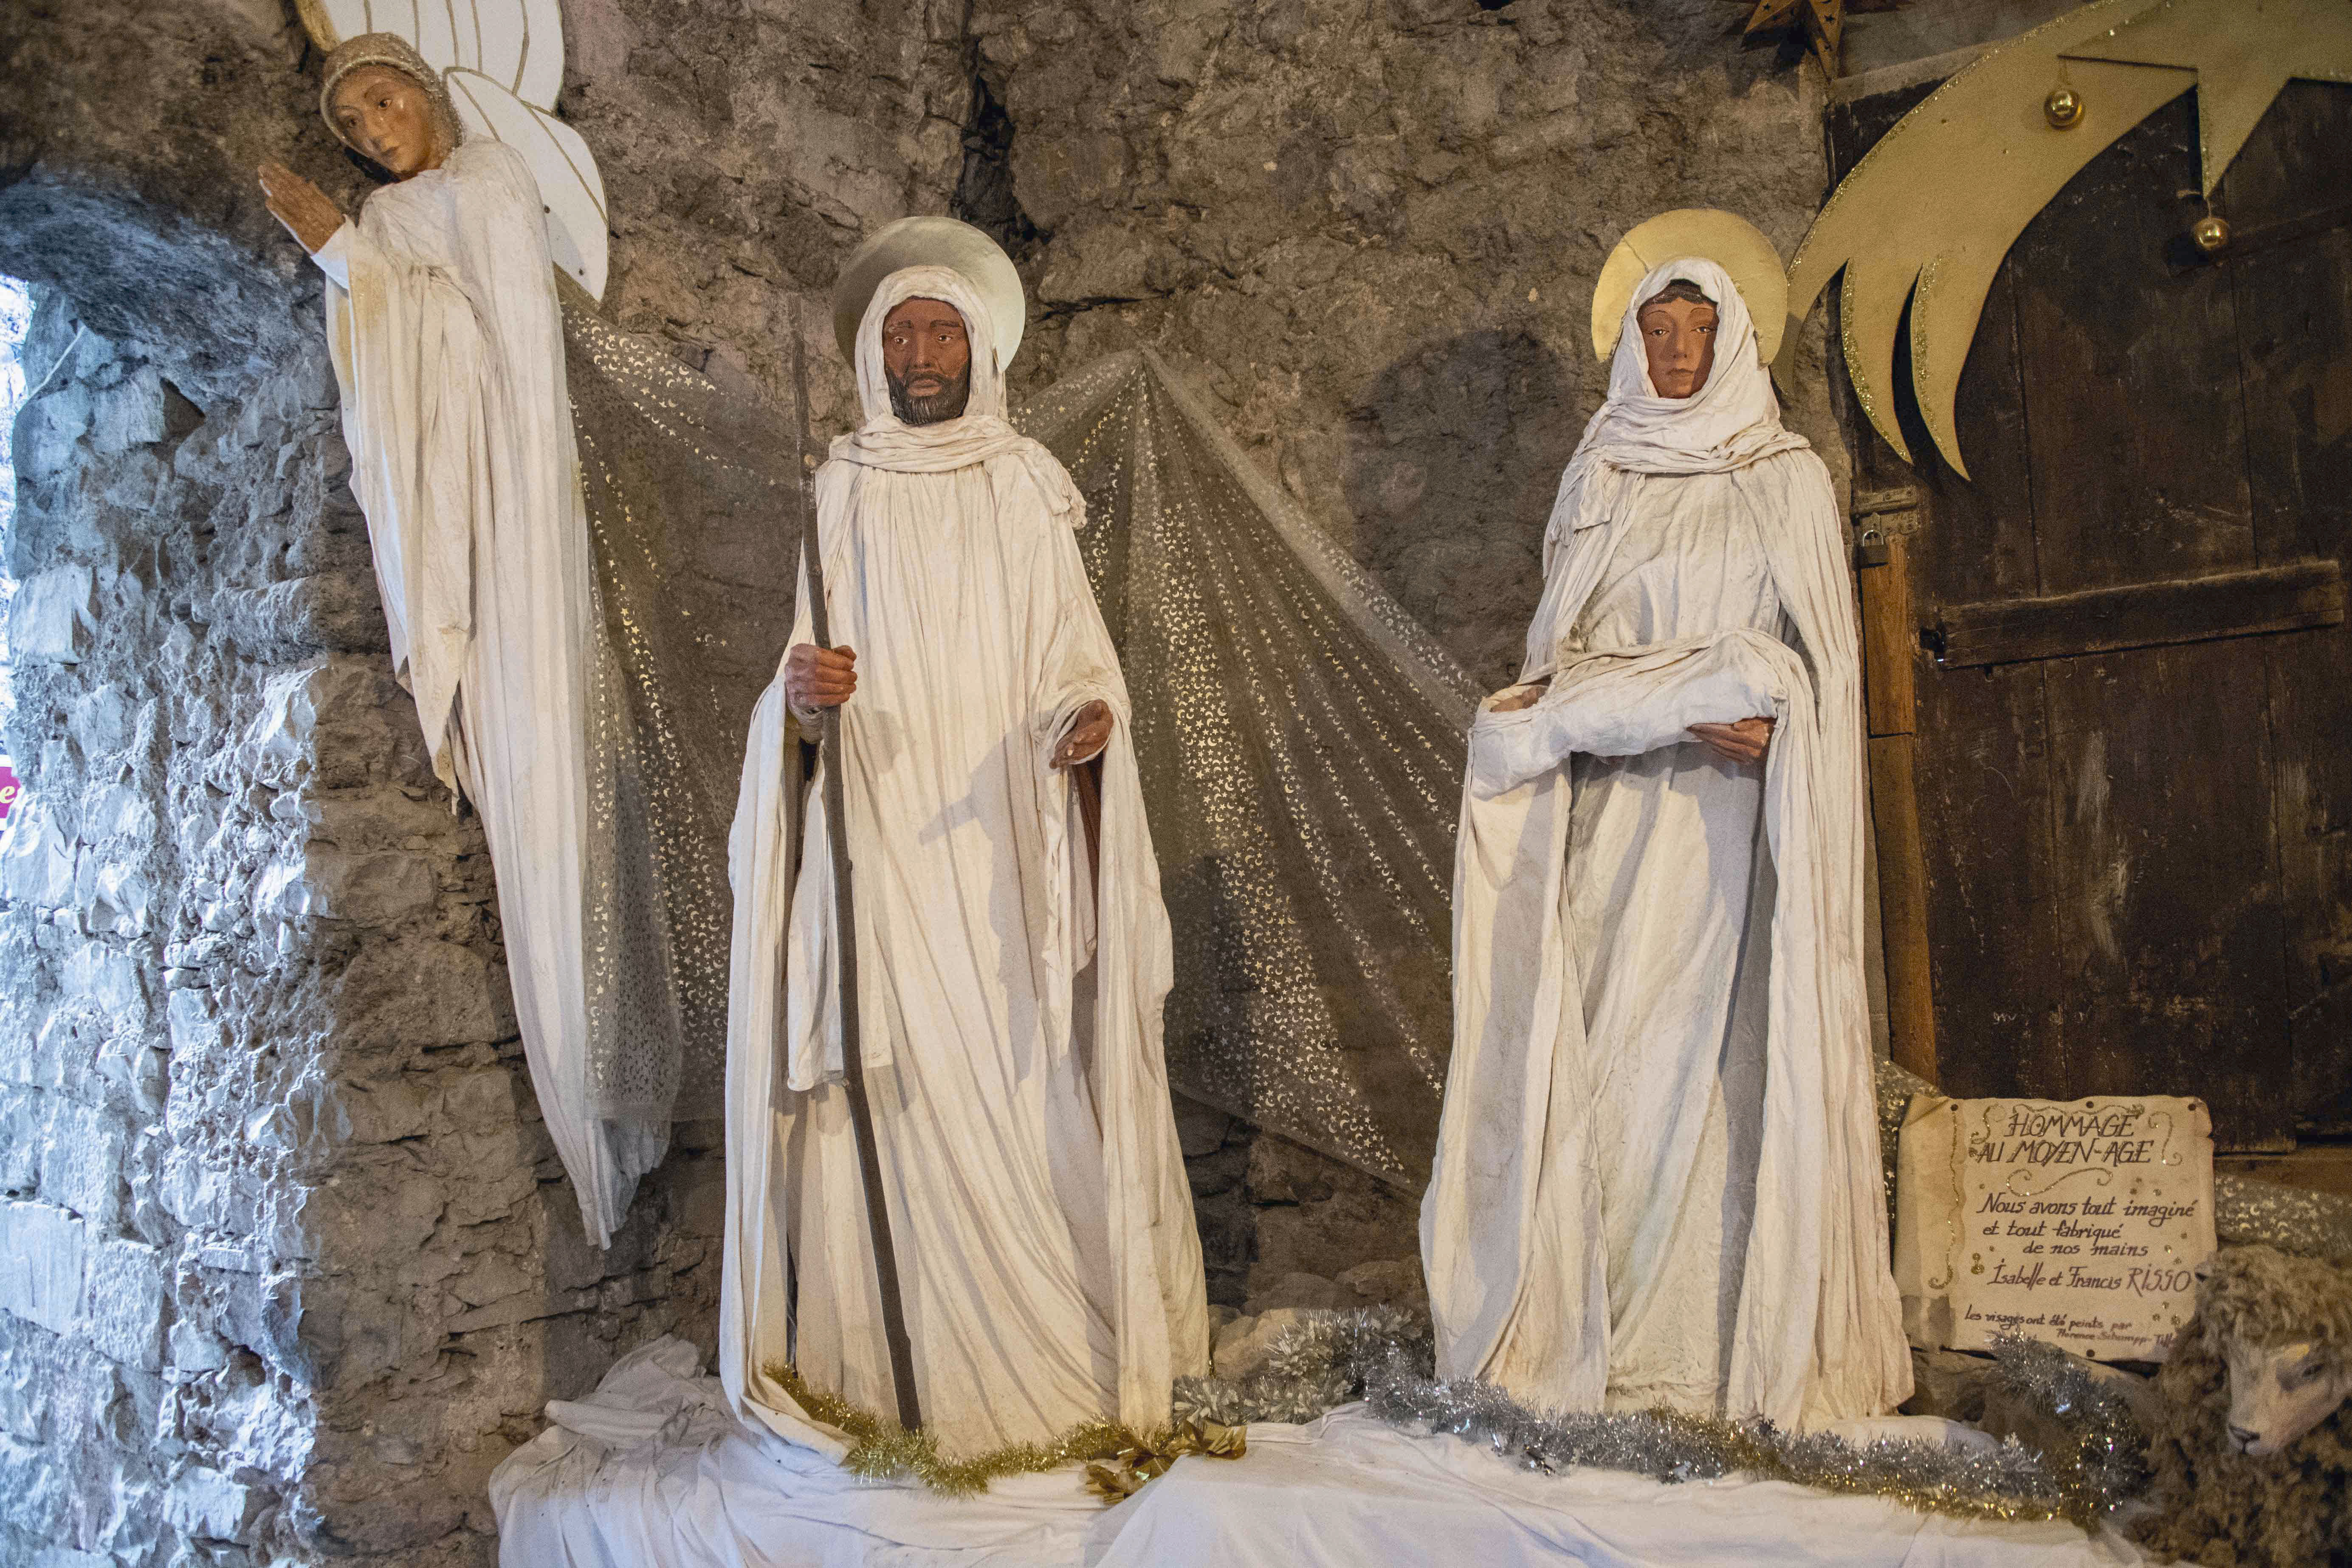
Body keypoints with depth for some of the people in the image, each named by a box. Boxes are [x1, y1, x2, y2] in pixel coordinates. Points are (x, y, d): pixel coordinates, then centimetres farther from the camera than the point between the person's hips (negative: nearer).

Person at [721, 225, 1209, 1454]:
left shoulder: (1027, 495, 7)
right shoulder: (837, 499, 8)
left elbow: (1072, 657, 3)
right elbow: (798, 674, 7)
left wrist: (1089, 717, -19)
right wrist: (799, 691, -17)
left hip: (1005, 856, 0)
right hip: (881, 856, 0)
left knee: (1026, 1087, -1)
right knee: (900, 1095, -2)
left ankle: (1051, 1347, 13)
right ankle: (909, 1366, 10)